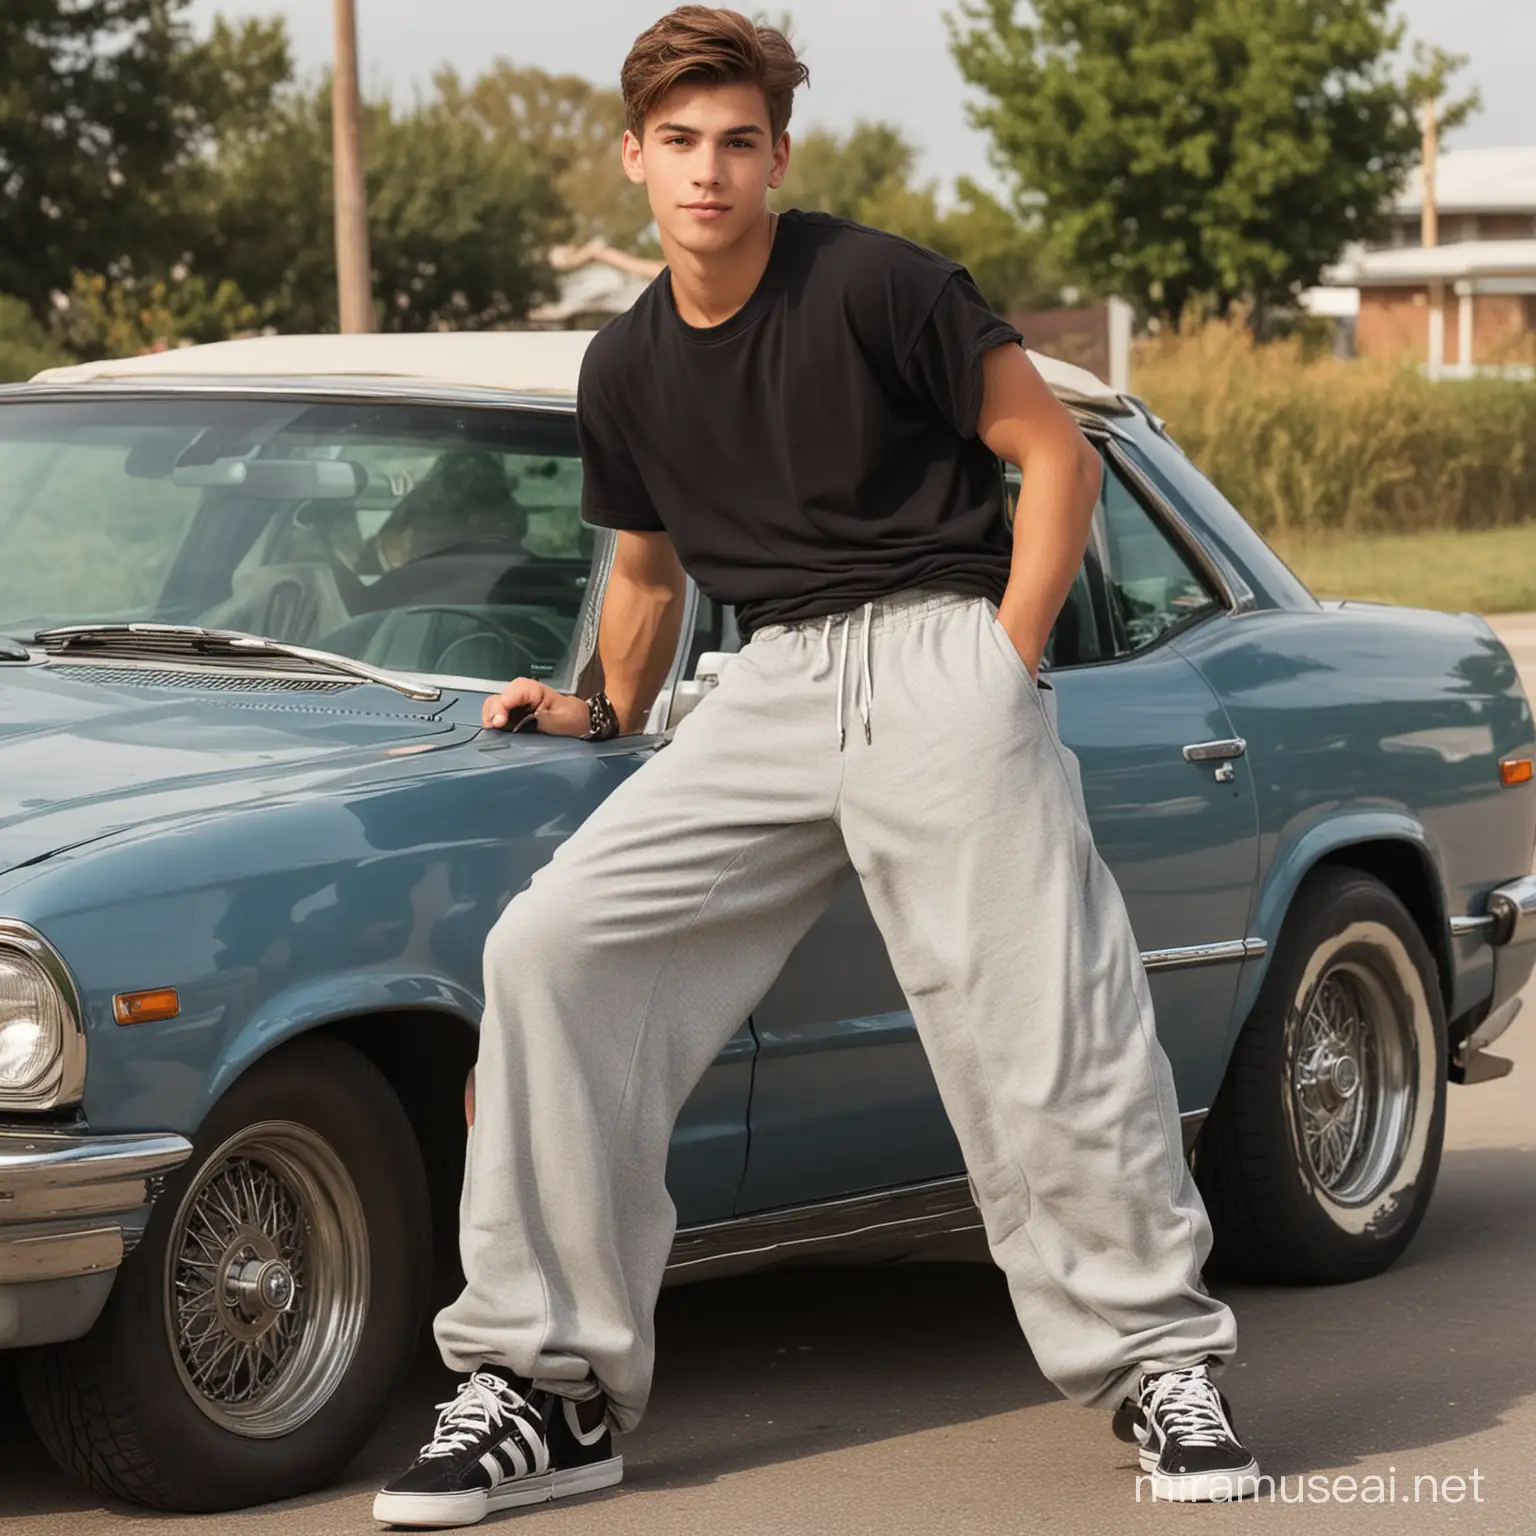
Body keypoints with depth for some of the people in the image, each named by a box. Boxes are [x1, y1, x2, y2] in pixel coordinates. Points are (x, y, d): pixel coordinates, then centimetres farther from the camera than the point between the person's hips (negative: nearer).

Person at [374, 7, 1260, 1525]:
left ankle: (1161, 1357, 9)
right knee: (551, 944, -10)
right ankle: (552, 1386, -6)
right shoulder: (626, 369, 12)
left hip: (937, 647, -5)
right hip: (771, 684, 5)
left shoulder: (877, 286, -6)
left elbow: (1056, 455, -3)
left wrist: (1006, 666, -8)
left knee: (1041, 1030, -12)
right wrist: (605, 713, 18)